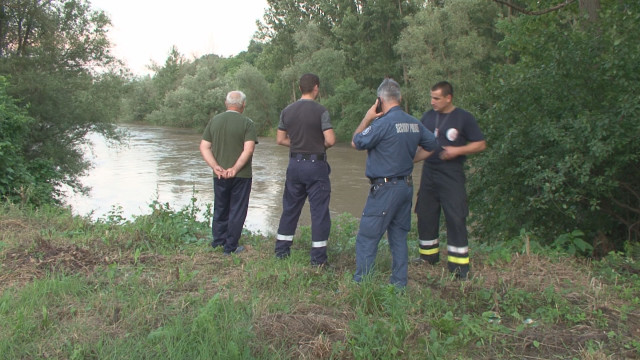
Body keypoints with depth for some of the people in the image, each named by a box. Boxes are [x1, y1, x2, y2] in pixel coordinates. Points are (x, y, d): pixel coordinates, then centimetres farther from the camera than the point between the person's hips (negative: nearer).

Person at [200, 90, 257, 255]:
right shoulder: (246, 123, -8)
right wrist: (235, 169, -18)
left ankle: (218, 242, 26)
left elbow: (204, 147, 0)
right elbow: (248, 149, -19)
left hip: (220, 175, 4)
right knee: (237, 211, 6)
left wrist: (215, 166, -7)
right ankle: (230, 246, 9)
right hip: (241, 175, -4)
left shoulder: (214, 121, 5)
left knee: (220, 210, 18)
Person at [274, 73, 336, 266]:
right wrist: (321, 146, 3)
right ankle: (318, 257, 5)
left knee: (290, 208, 16)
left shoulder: (287, 111, 4)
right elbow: (330, 140, -17)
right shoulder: (320, 111, -11)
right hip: (316, 164, -5)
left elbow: (280, 139, 9)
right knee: (319, 211, 2)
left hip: (295, 163, 5)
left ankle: (281, 250, 23)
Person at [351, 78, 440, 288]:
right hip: (407, 186, 8)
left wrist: (367, 119, 0)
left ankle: (360, 284, 1)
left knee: (367, 237, -1)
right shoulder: (414, 123, 6)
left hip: (385, 188, -7)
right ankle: (399, 283, 21)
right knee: (399, 236, 15)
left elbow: (356, 143, -9)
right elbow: (432, 147, 17)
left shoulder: (383, 122, -16)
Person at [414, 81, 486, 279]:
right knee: (425, 216, 10)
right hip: (429, 173, 5)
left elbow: (481, 144, -3)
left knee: (455, 218, -7)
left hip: (451, 175, -5)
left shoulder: (464, 118, -5)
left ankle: (459, 264, 0)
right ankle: (429, 256, 26)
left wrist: (458, 150, -15)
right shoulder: (428, 117, 9)